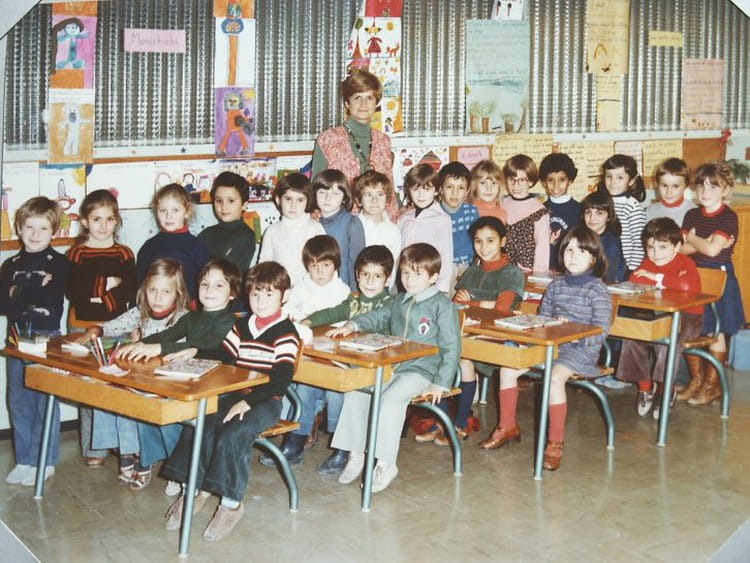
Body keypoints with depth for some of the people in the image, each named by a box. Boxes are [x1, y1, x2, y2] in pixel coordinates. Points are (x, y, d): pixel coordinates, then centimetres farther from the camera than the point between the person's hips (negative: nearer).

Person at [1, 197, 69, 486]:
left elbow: (53, 301, -13)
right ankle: (24, 460, 19)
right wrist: (36, 292, -15)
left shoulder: (59, 263, 0)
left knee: (46, 402, -1)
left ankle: (45, 461, 9)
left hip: (47, 338, -4)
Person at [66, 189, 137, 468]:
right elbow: (72, 291, -8)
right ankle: (93, 449, 8)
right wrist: (106, 284, -10)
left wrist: (104, 299, -15)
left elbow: (131, 290, -3)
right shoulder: (76, 253, 3)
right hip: (83, 327, -1)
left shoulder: (124, 254, 8)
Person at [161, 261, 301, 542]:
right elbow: (222, 357, 17)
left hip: (266, 401, -6)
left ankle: (232, 502, -15)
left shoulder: (285, 333, -10)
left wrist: (248, 402, -27)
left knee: (232, 434, -29)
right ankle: (194, 489, -4)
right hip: (235, 396, 6)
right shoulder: (241, 326, 12)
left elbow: (282, 378, -18)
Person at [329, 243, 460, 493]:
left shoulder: (442, 306, -5)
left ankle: (386, 463, -20)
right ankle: (355, 455, -2)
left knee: (391, 399, -30)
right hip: (391, 366, 7)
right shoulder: (399, 301, 14)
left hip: (421, 371, -7)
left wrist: (441, 383, -12)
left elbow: (451, 348, -7)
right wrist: (353, 325, 1)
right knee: (354, 392, -10)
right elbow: (377, 317, 22)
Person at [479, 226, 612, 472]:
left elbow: (601, 331, -13)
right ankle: (507, 426, 11)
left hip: (581, 349, -7)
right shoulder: (555, 285, 13)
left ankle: (556, 442, -23)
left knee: (555, 377, -35)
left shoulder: (598, 291, -6)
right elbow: (543, 317, 22)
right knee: (507, 368, -6)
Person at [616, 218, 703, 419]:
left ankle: (665, 389, -14)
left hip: (687, 317, -6)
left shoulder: (686, 264, -13)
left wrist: (657, 278, -27)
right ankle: (644, 386, -1)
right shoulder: (649, 262, 6)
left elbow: (687, 286, -35)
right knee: (631, 335, -18)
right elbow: (633, 283, -12)